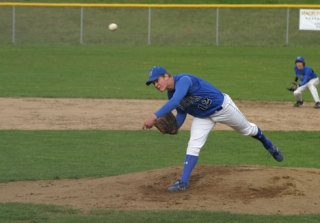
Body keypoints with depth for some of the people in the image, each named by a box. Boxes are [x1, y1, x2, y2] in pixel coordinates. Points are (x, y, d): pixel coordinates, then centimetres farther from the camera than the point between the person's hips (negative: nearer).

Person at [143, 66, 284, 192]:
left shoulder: (183, 80, -38)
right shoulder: (171, 94, -9)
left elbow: (175, 101, -54)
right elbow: (181, 113, 0)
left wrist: (154, 117, -60)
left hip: (222, 107, -6)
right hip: (202, 117, 6)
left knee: (246, 129, 19)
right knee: (193, 145, -11)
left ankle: (267, 144, 48)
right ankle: (183, 182, -12)